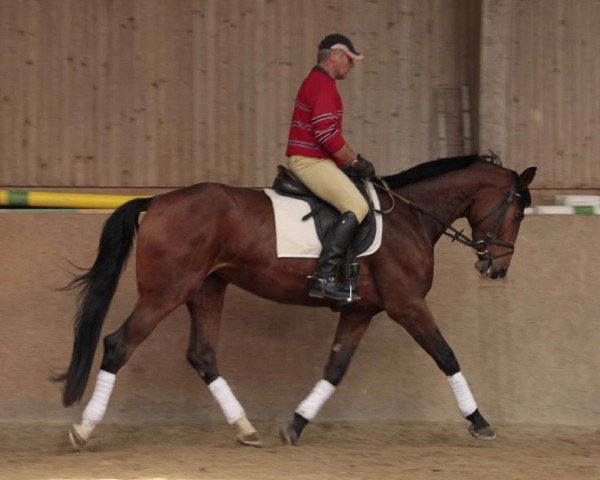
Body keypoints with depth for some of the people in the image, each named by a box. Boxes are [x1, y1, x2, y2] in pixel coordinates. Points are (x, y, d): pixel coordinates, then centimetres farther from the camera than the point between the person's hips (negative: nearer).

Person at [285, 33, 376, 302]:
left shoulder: (316, 82, 22)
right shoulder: (323, 84, -13)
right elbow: (325, 132, -22)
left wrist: (352, 160, 20)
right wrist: (355, 161, -13)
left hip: (310, 159, 11)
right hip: (310, 161, -11)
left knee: (355, 203, 19)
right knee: (356, 207, -23)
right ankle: (324, 277, -31)